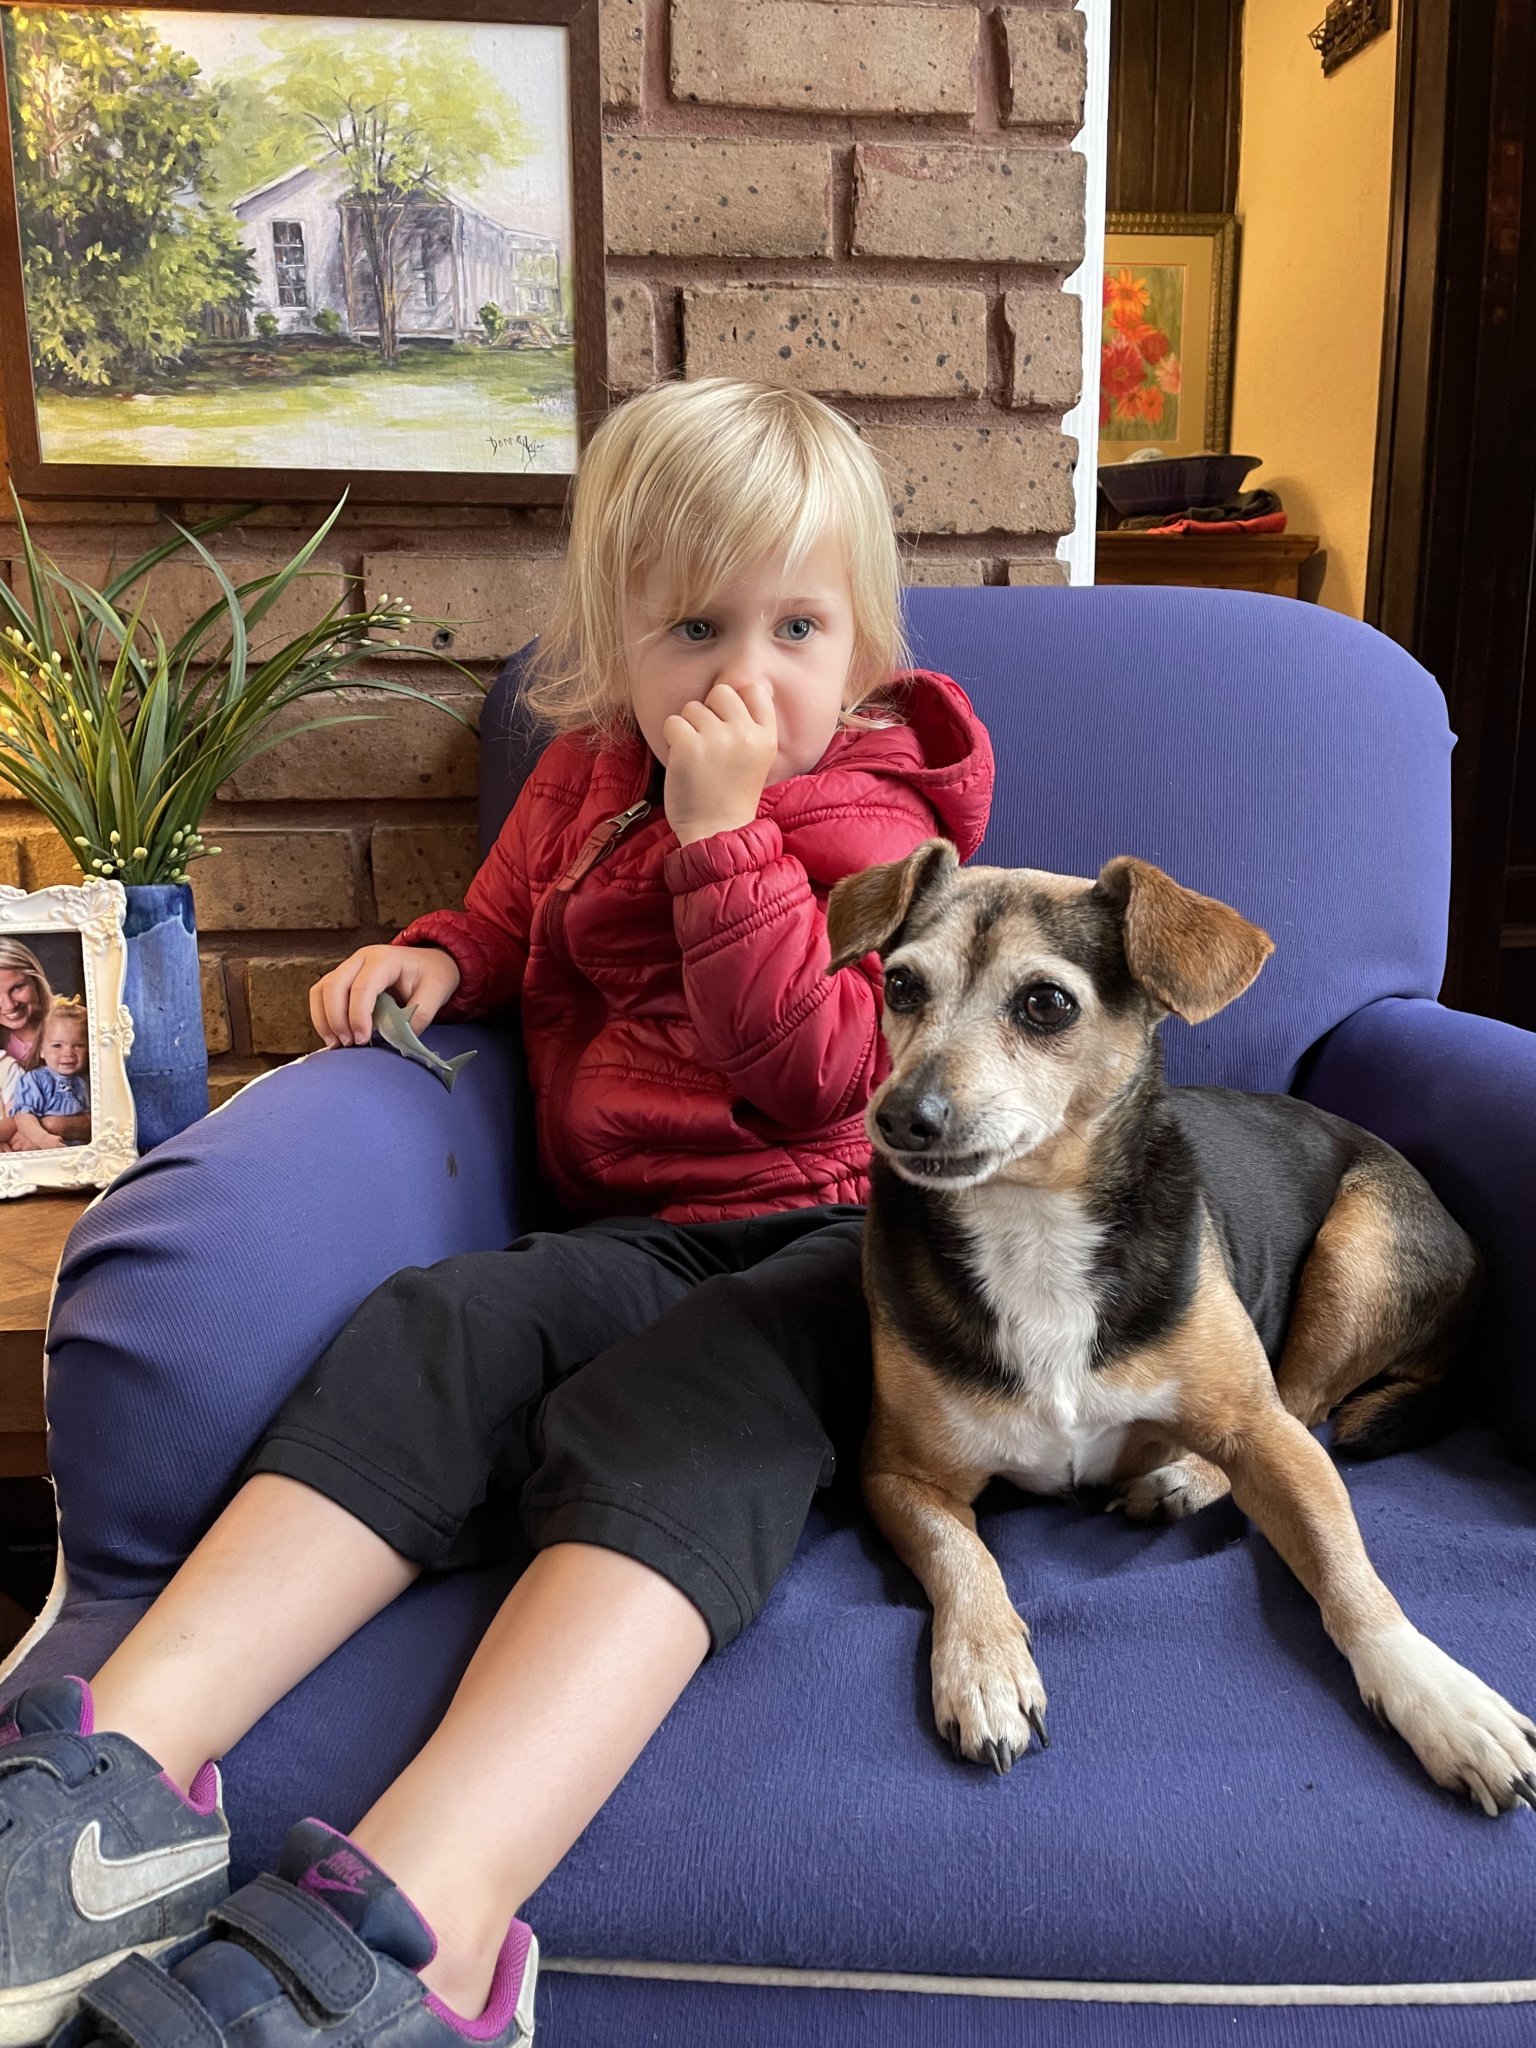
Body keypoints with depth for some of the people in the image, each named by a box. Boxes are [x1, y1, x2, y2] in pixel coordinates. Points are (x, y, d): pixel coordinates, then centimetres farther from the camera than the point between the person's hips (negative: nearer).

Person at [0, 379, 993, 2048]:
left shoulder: (869, 819, 0)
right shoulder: (587, 766, 17)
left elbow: (817, 1073, -15)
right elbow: (510, 926, 34)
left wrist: (723, 828, -17)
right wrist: (432, 958, 9)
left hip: (822, 1233, -4)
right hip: (633, 1232, 5)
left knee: (666, 1424, -35)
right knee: (431, 1334, -25)